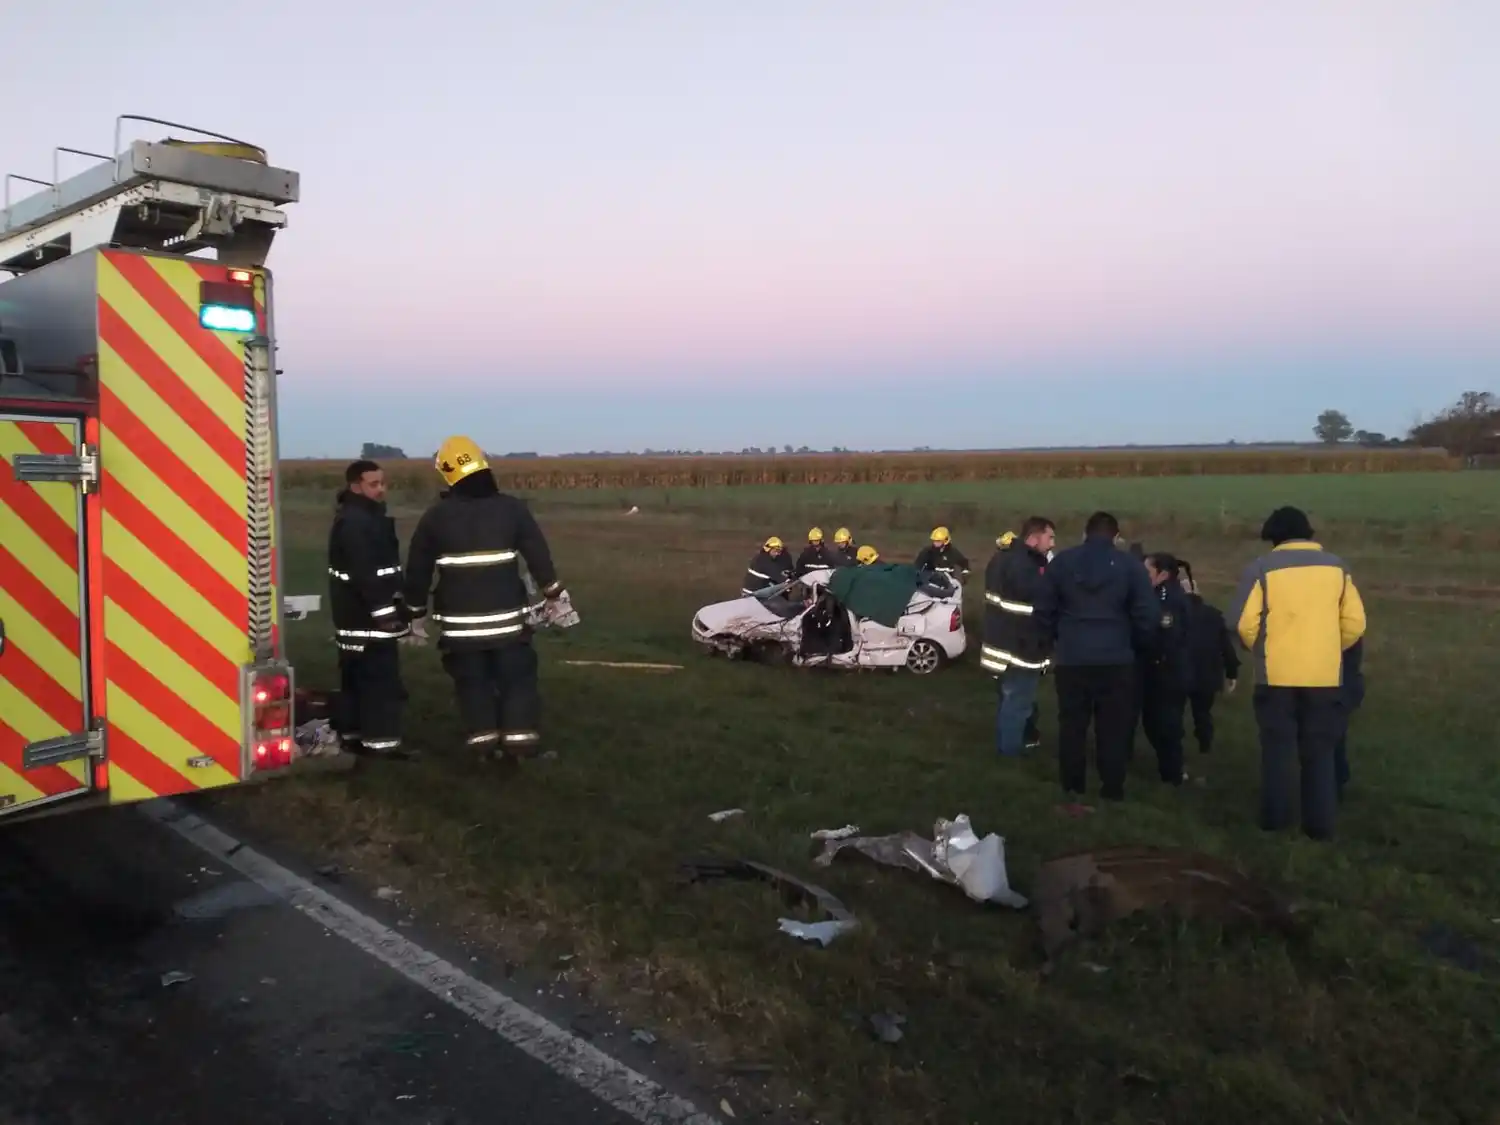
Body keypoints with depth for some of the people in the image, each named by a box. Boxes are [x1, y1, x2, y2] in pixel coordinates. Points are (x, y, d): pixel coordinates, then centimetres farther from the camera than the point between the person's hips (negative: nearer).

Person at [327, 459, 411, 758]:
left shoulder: (367, 517, 17)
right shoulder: (354, 522, -19)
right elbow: (364, 573, -25)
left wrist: (389, 607, 23)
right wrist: (383, 611, -25)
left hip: (359, 614, 11)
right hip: (366, 615, -11)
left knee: (358, 676, 15)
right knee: (382, 678, -9)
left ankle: (353, 735, 23)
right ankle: (381, 741, -7)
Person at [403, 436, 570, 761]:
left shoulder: (435, 516, -1)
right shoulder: (512, 508, -4)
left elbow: (417, 569, 5)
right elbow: (539, 556, -3)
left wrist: (416, 612, 17)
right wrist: (555, 595, 6)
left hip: (459, 619, 1)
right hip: (506, 615, 0)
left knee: (472, 681, 11)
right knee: (517, 677, 9)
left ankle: (484, 740, 13)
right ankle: (520, 738, 7)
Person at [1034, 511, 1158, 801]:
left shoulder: (1062, 561, 3)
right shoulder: (1130, 565, -2)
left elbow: (1043, 609, 3)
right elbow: (1147, 615, -6)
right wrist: (1136, 645, 11)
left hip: (1071, 657, 1)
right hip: (1116, 659, -1)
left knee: (1072, 724, 12)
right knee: (1113, 727, 7)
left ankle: (1072, 785, 19)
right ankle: (1112, 788, 11)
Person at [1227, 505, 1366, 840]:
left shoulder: (1262, 568, -5)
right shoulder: (1336, 567, 4)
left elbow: (1244, 623, -10)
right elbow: (1355, 623, 2)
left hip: (1277, 675, -2)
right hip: (1326, 677, 2)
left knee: (1277, 750, 9)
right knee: (1320, 753, 9)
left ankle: (1274, 818, 12)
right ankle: (1321, 823, 10)